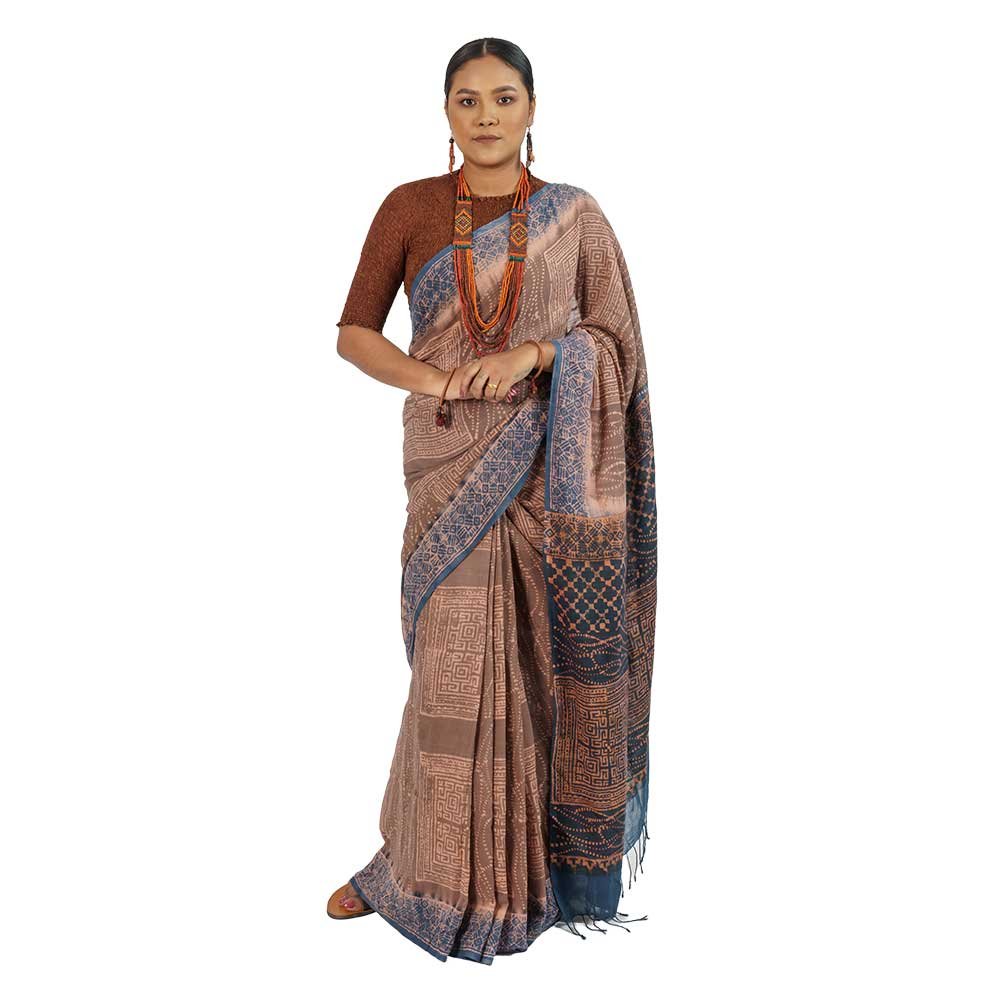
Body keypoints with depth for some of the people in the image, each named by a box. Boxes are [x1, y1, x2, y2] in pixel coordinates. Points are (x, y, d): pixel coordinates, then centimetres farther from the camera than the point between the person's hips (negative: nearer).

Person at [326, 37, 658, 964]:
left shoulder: (575, 216, 5)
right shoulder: (409, 207, 5)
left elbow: (615, 340, 2)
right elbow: (353, 333, 3)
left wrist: (537, 351, -17)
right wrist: (436, 380, -14)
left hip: (552, 468, 0)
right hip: (453, 466, 0)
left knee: (544, 659, 5)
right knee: (459, 665, 2)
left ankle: (560, 850, 25)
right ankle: (428, 867, 21)